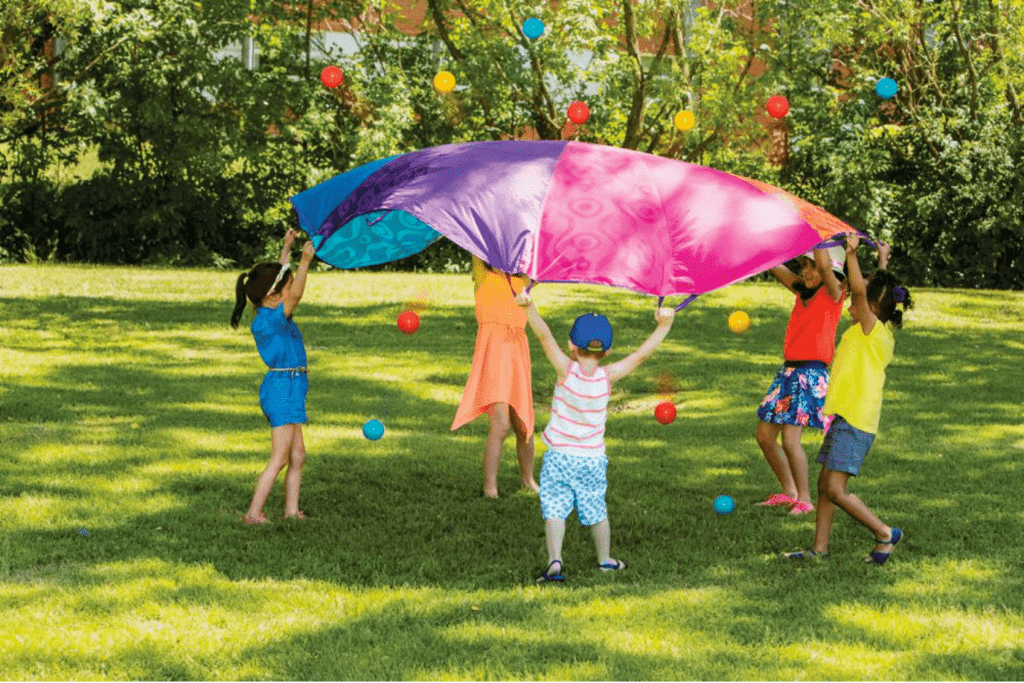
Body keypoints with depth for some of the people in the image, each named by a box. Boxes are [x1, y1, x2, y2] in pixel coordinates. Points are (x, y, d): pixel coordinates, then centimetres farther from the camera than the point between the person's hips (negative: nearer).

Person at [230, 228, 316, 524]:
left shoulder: (270, 313, 9)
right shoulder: (267, 319, -18)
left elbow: (280, 276, 25)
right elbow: (296, 295, -33)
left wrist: (287, 248, 28)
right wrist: (305, 261, -40)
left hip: (290, 388, 10)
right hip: (282, 386, -10)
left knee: (297, 455, 13)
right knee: (279, 458, -8)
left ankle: (292, 510, 18)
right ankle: (253, 513, -7)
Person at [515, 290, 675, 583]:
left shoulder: (567, 370, -16)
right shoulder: (607, 376, -10)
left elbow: (545, 336, -23)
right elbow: (641, 354, -8)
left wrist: (528, 306, -28)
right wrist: (663, 325, -4)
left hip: (559, 457, -2)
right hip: (593, 459, 2)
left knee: (554, 511, -4)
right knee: (596, 511, 17)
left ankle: (554, 560, -20)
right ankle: (604, 559, 31)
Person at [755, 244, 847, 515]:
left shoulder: (833, 293, -7)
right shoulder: (803, 291, 13)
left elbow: (824, 264, -26)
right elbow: (774, 266, 13)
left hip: (812, 373, -8)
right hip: (789, 371, 8)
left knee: (790, 438, -16)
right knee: (764, 435, 9)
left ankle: (804, 500, -5)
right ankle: (789, 493, 22)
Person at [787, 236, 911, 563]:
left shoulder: (871, 331, -11)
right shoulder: (881, 335, 14)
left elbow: (860, 291, -25)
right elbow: (876, 290, 31)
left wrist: (852, 254, -24)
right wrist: (883, 262, 42)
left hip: (854, 421, -10)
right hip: (845, 417, 10)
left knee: (835, 489, -12)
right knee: (825, 486, 11)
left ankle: (884, 533, -4)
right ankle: (819, 549, 15)